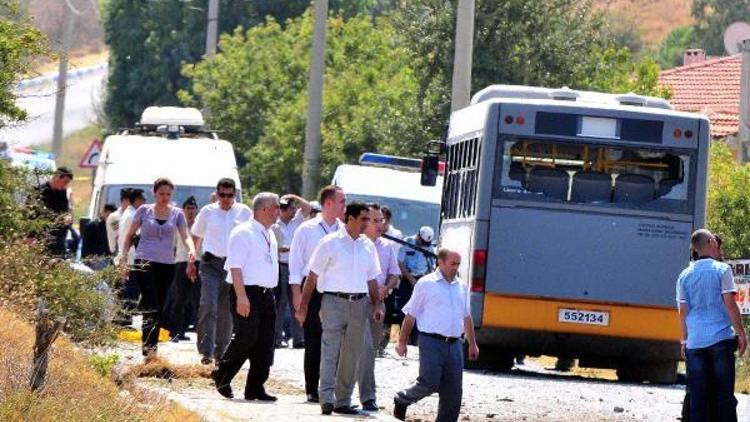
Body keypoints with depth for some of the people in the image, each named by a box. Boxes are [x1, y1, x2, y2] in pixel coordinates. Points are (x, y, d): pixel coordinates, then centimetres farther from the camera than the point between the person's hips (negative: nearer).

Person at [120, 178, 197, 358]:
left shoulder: (177, 214, 8)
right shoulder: (144, 211, 4)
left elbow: (185, 236, -1)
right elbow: (130, 235, 10)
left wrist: (191, 249, -22)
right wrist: (124, 256, 0)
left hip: (167, 265, 3)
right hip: (145, 262, -3)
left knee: (160, 308, 6)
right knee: (151, 305, -17)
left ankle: (151, 348, 14)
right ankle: (148, 345, -23)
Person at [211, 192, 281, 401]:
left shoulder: (270, 235, 18)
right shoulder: (243, 233, -9)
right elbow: (235, 267, -15)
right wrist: (241, 297, -23)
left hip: (267, 293, 8)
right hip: (248, 292, -8)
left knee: (265, 343, 5)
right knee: (246, 336, -15)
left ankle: (255, 388, 10)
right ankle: (222, 376, 5)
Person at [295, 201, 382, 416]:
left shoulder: (368, 246, 13)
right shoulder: (330, 243, -3)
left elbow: (372, 279, 21)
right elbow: (313, 276, -2)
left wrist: (376, 305, 10)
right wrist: (303, 306, -5)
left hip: (359, 302, 5)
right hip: (334, 301, -5)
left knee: (352, 355, 6)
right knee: (330, 350, -13)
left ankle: (343, 401, 12)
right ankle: (326, 399, -18)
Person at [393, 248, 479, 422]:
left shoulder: (462, 287, 15)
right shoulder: (426, 284, -1)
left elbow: (466, 317, 26)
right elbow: (410, 316, 1)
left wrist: (472, 344, 26)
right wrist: (402, 342, -1)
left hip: (454, 344, 5)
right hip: (432, 342, -5)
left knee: (453, 391, 1)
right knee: (429, 383, -12)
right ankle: (402, 399, 15)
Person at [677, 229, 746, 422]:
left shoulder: (685, 275, 8)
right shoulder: (722, 270, -3)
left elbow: (683, 311, 8)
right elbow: (730, 304, -6)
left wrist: (684, 341, 15)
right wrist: (741, 333, 0)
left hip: (695, 341, 3)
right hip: (721, 339, -3)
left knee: (697, 397, 4)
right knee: (724, 395, 1)